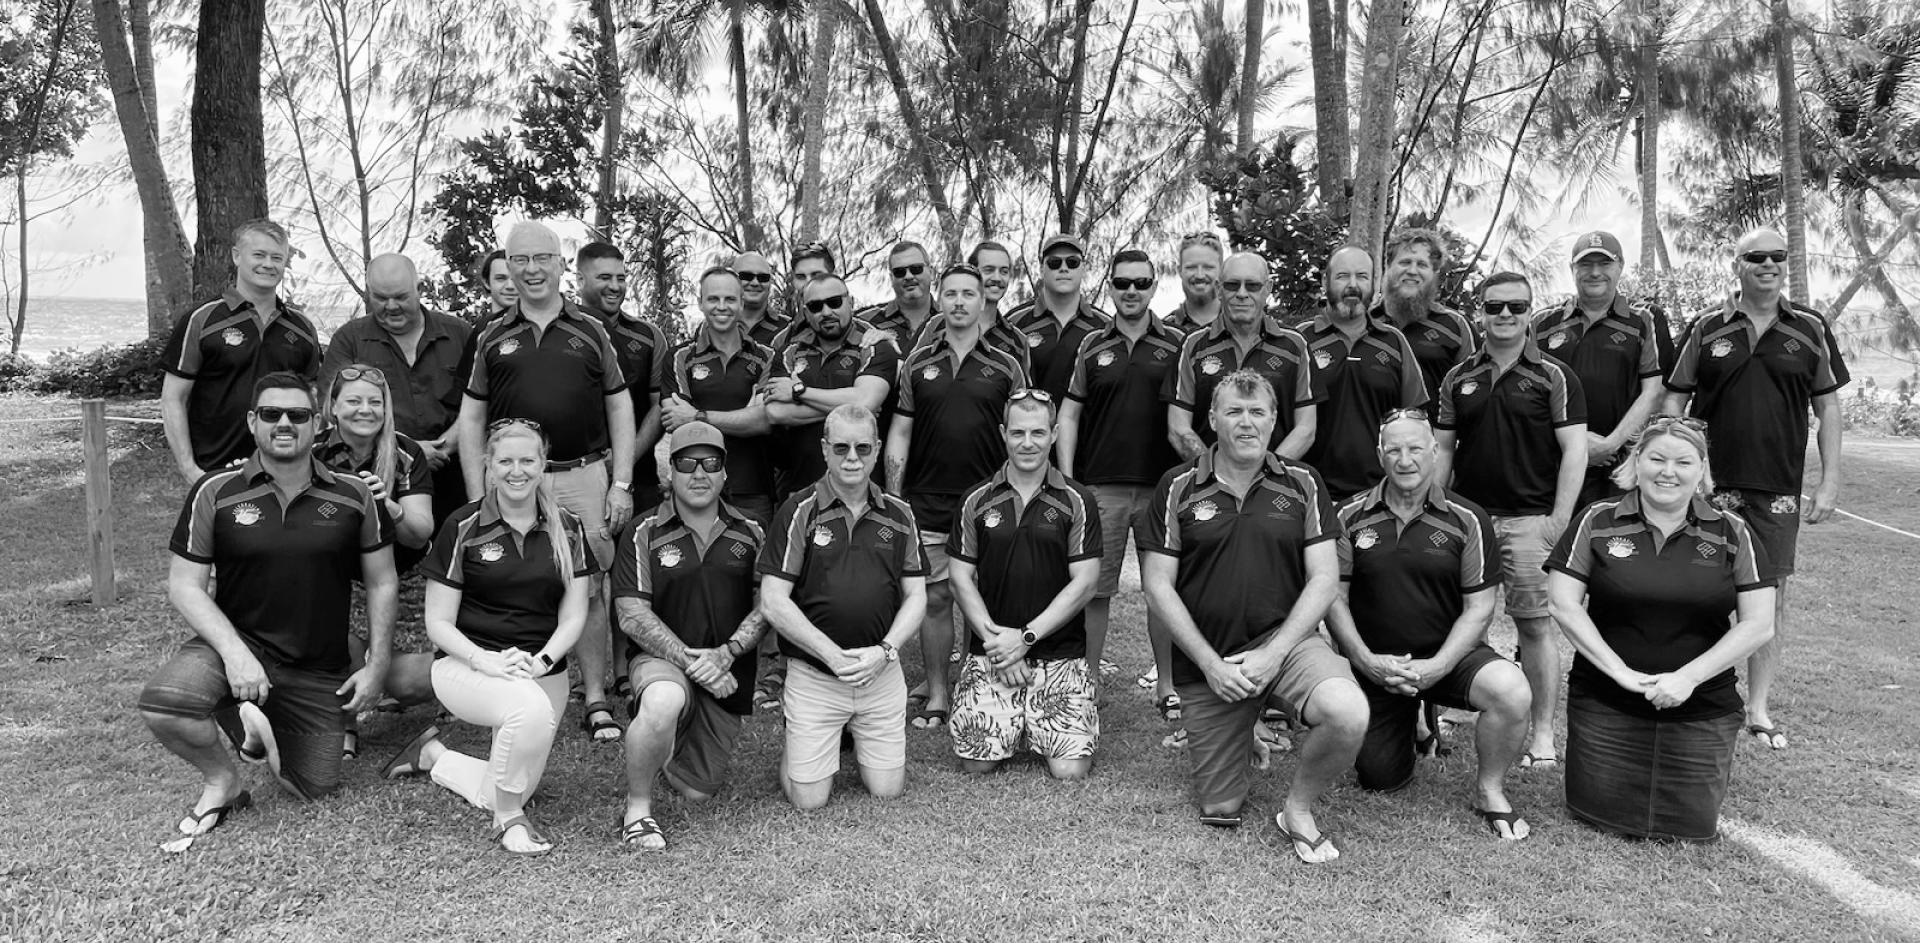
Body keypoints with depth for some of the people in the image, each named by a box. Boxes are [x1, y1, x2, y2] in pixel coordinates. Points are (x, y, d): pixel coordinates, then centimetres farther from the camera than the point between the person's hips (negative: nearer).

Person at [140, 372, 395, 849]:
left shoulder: (353, 495, -3)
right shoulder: (214, 493, -5)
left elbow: (381, 583, 5)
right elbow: (185, 585, -5)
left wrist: (376, 666, 0)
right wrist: (234, 652, -19)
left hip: (320, 672, 1)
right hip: (238, 643, -1)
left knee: (315, 789, 6)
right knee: (163, 703, -32)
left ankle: (261, 721, 38)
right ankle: (221, 781, 1)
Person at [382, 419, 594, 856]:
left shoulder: (567, 530, 3)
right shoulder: (462, 529, -5)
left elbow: (573, 616, 1)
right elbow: (438, 623, -5)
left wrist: (540, 661, -17)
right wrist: (487, 661, -22)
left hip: (545, 670, 4)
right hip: (466, 664, -4)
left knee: (513, 787, 4)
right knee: (531, 708, -36)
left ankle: (433, 755, 33)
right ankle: (509, 821, -12)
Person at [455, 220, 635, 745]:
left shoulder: (591, 332, 9)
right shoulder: (493, 338, 11)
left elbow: (620, 407, 8)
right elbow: (471, 417, 11)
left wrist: (622, 484, 0)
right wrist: (478, 495, 4)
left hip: (585, 476, -1)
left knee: (590, 592, 1)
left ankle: (595, 700, 10)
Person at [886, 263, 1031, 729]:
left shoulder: (1005, 366, 4)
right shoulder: (917, 363, 7)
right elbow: (899, 433, 7)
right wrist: (892, 500, 2)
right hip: (927, 503, 1)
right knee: (935, 597, 5)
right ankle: (936, 695, 17)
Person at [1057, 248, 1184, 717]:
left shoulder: (1176, 345, 6)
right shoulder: (1091, 347, 8)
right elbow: (1069, 416, 8)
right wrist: (1066, 481, -1)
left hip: (1162, 487, 0)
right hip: (1100, 486, 1)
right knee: (1094, 589, 4)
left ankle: (1166, 685, 18)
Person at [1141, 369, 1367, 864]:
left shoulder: (1302, 484, 3)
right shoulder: (1178, 488, 0)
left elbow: (1324, 579, -2)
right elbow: (1158, 586, -3)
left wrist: (1273, 654, -14)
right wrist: (1210, 664, -11)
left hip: (1285, 638, 0)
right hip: (1205, 660, 0)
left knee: (1348, 712, -32)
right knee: (1219, 812, 4)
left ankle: (1298, 808, -2)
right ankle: (1242, 736, 39)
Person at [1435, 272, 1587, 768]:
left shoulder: (1554, 376, 1)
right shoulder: (1458, 378, 12)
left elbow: (1575, 450, -3)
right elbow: (1443, 449, 14)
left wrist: (1559, 521, -10)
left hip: (1529, 518, -3)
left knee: (1535, 625, -2)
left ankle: (1543, 735, 6)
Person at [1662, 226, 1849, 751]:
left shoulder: (1811, 329, 5)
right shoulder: (1708, 328, 2)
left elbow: (1828, 406, 7)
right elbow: (1674, 401, 4)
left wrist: (1829, 482, 2)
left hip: (1780, 489, 1)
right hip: (1713, 485, -1)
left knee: (1772, 595, 5)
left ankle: (1759, 709, 17)